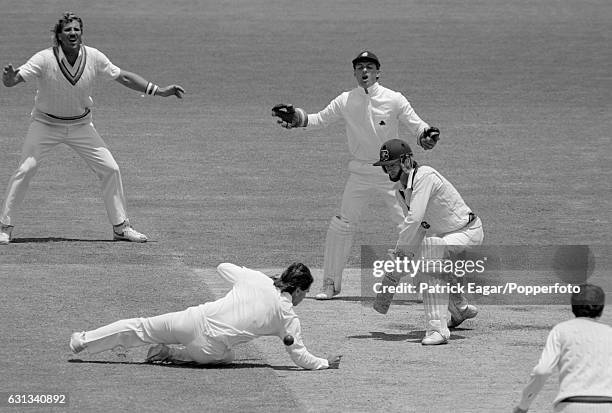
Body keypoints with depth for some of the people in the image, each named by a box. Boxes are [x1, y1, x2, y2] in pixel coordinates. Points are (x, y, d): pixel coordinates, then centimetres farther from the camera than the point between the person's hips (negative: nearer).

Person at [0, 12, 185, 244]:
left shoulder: (94, 58, -12)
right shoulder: (45, 59, -22)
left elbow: (123, 77, 0)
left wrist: (159, 92, -3)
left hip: (81, 126, 3)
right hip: (46, 124, -3)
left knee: (110, 169, -1)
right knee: (25, 170, -14)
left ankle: (120, 227, 14)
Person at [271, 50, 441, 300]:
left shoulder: (394, 100, -6)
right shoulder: (346, 101, 1)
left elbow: (416, 125, -9)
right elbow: (319, 120, 0)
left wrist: (426, 135, -32)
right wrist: (297, 118, -19)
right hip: (360, 173, 2)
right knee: (342, 225, 1)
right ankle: (331, 283, 13)